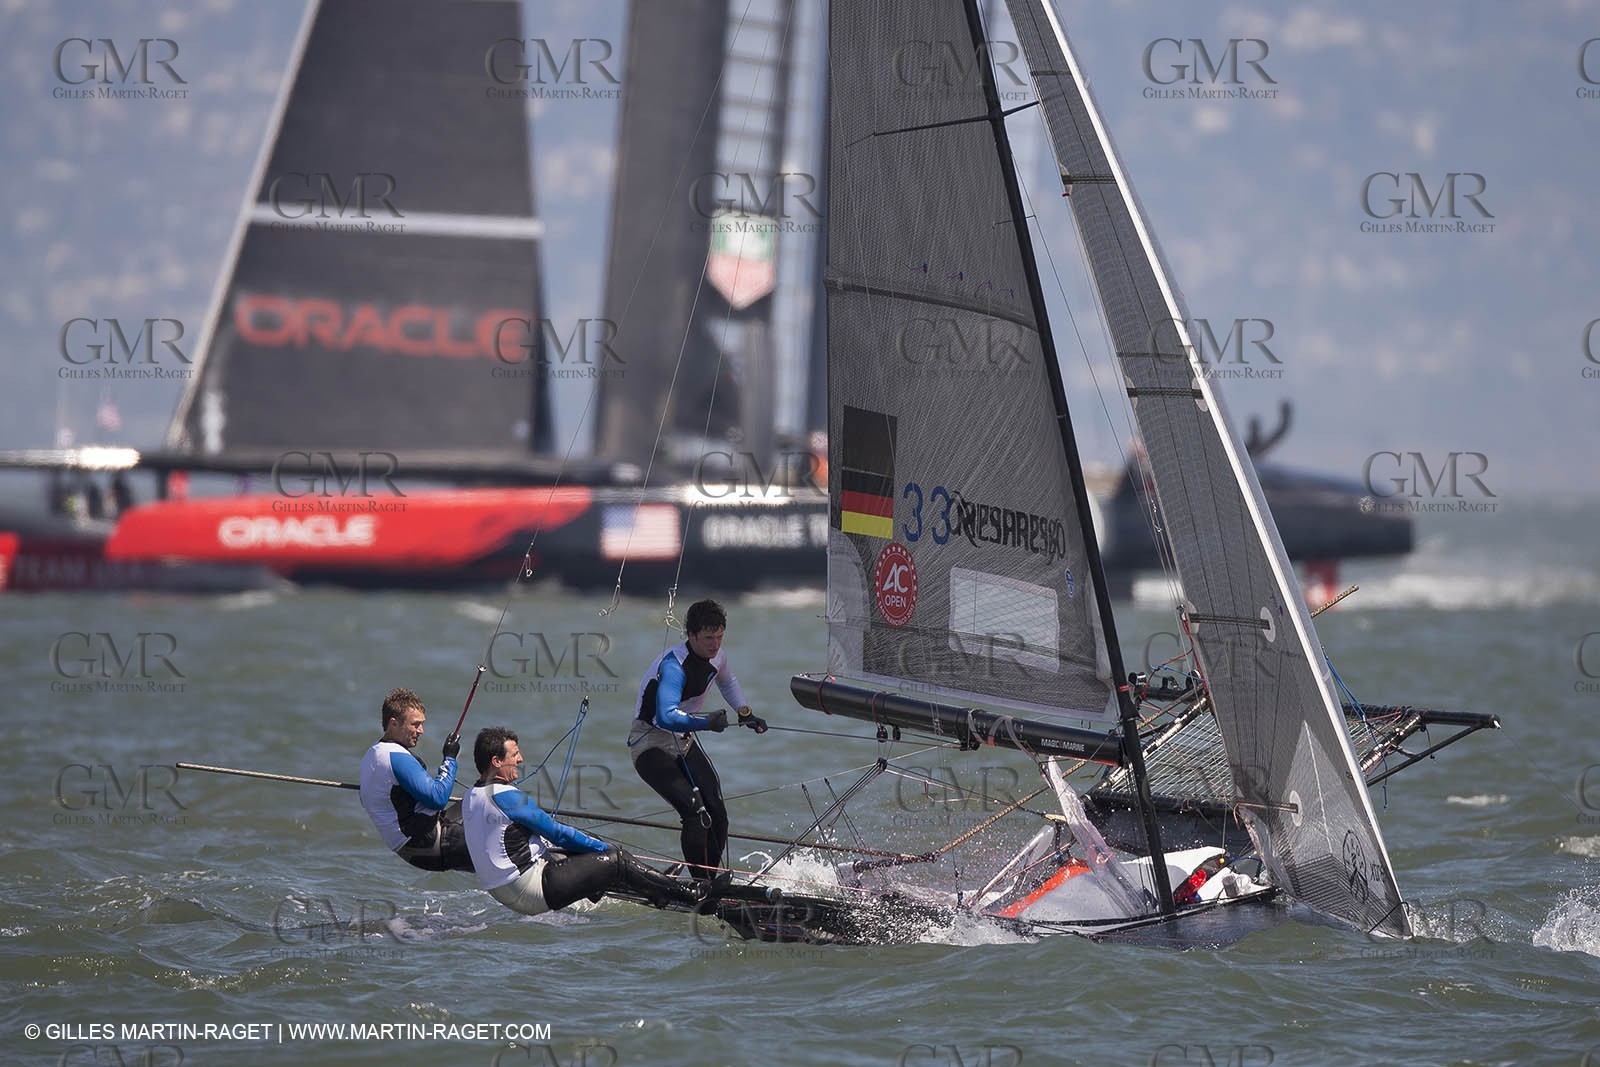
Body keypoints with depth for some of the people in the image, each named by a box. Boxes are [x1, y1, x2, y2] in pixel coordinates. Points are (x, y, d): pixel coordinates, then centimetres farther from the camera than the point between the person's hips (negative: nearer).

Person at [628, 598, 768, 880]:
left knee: (717, 815, -2)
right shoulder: (673, 666, -28)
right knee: (696, 813, -24)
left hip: (684, 741, 8)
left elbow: (728, 683, 25)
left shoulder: (717, 657, -2)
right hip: (652, 745, -8)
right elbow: (666, 717, -46)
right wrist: (706, 722, -59)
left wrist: (746, 713, 15)